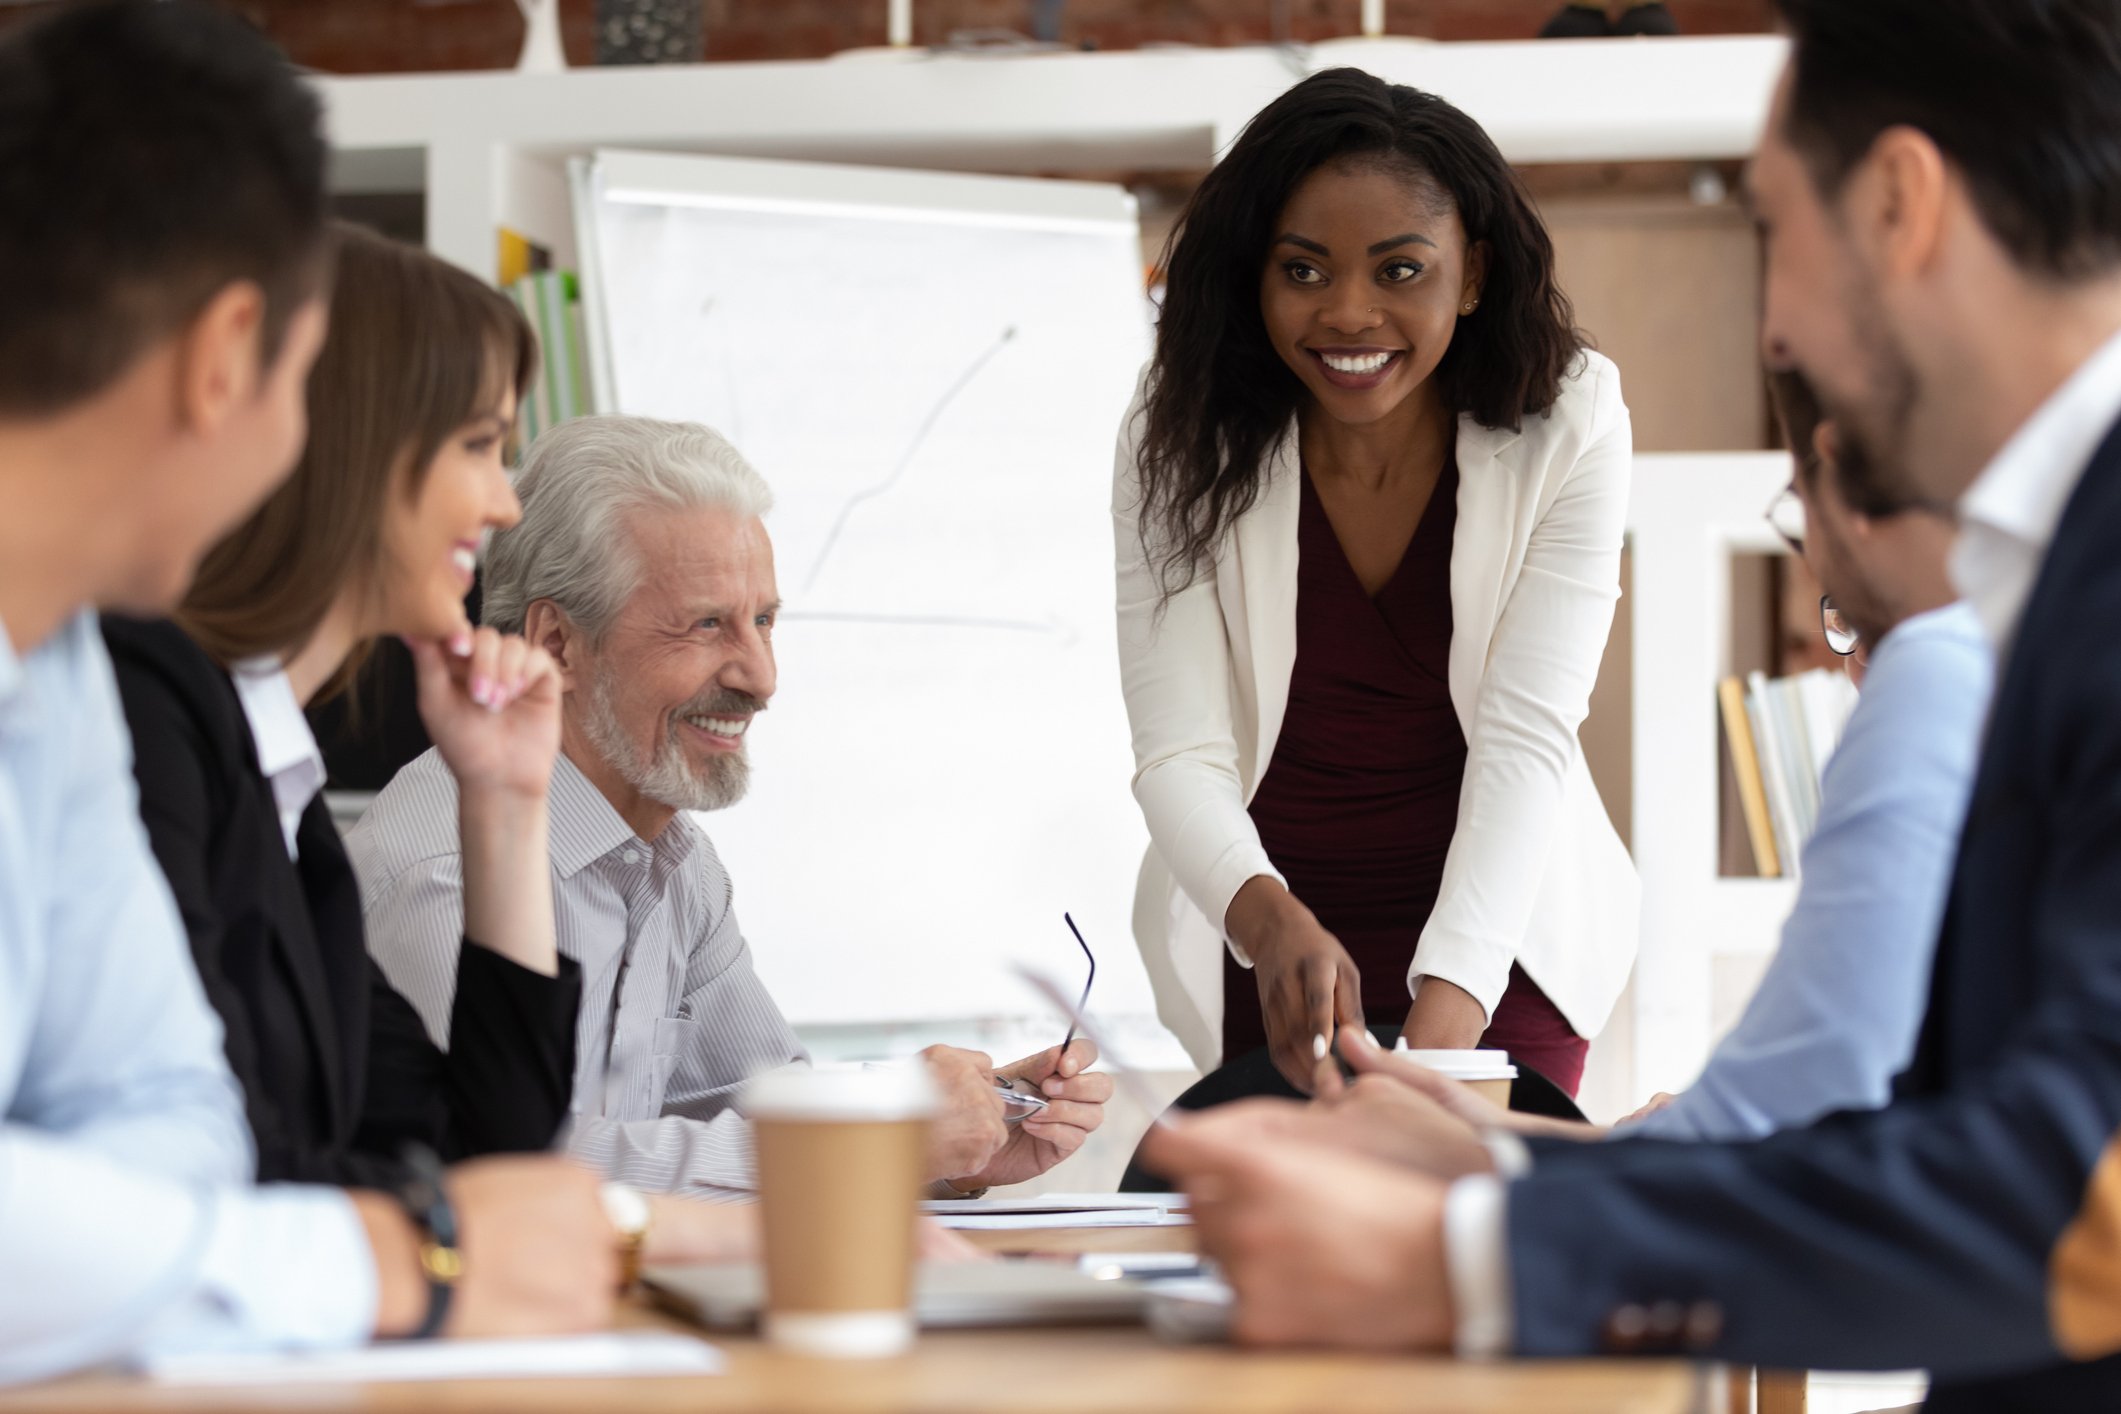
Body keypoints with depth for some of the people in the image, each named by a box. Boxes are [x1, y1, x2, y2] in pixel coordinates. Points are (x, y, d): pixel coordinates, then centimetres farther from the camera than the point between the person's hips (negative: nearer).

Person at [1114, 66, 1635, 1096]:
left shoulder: (1564, 428, -15)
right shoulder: (1180, 442, -13)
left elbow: (1525, 738, -21)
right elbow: (1179, 753, -19)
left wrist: (1446, 1007, -35)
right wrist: (1272, 924, -41)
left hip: (1496, 934, 0)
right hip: (1261, 940, 1)